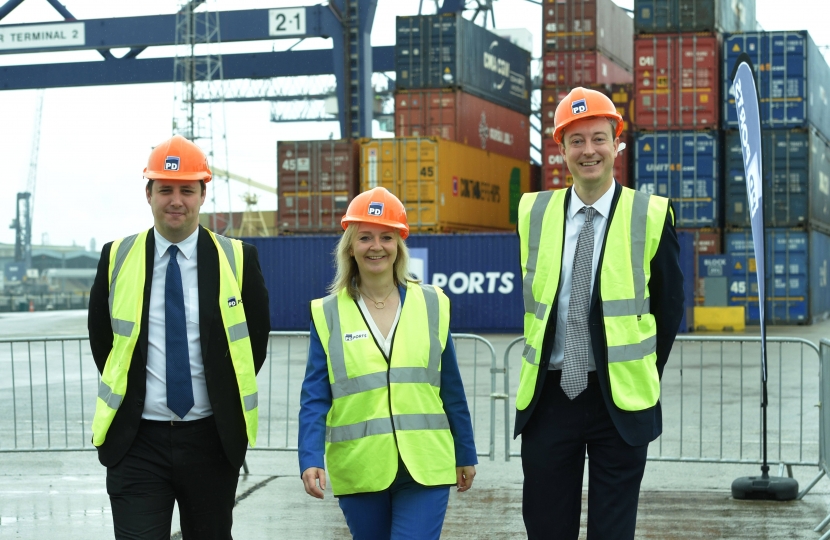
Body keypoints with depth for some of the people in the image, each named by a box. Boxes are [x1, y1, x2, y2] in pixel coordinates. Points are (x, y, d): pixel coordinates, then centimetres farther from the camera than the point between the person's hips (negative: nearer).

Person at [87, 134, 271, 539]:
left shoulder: (237, 259, -2)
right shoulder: (116, 257, 1)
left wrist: (230, 393, 6)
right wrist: (126, 390, 9)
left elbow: (257, 333, 9)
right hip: (136, 440, 0)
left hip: (211, 438, 0)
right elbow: (100, 335, 13)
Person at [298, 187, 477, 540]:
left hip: (425, 468, 0)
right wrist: (311, 459, -16)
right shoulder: (328, 313, 1)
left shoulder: (432, 304, 4)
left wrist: (465, 454, 12)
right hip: (359, 470, 0)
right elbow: (315, 398, -3)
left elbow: (451, 390, 9)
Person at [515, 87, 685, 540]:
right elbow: (526, 299, 11)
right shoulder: (533, 213, 3)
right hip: (548, 397, 2)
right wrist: (538, 362, 7)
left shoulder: (652, 215, -4)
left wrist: (645, 378, 4)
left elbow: (670, 307, 3)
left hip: (619, 400, -2)